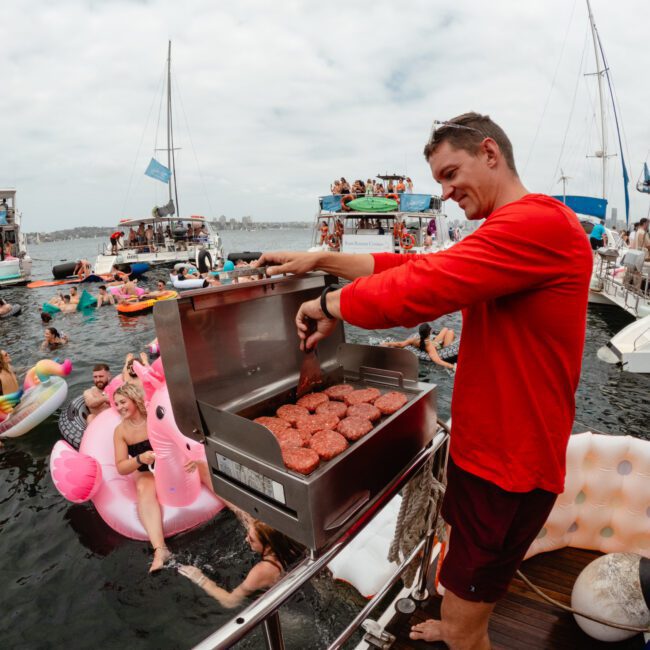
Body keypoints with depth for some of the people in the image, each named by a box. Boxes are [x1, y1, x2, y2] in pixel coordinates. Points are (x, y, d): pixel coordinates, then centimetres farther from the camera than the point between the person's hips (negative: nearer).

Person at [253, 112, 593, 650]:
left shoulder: (539, 223, -22)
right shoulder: (508, 233, 13)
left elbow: (415, 289, -31)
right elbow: (416, 264, 7)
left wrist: (328, 306, -14)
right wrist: (321, 259, 1)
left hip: (508, 468, -9)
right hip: (483, 447, 9)